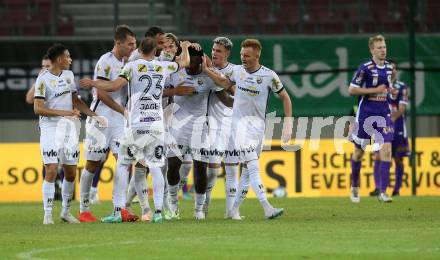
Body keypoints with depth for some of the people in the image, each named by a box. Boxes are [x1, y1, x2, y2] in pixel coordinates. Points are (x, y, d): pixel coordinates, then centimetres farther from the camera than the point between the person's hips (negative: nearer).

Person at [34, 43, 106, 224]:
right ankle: (47, 214, -7)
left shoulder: (69, 75, 11)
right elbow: (38, 108, -14)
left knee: (71, 172, 7)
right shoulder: (44, 79, -10)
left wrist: (93, 115, 12)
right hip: (50, 128, -6)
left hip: (69, 127, 6)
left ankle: (66, 211, 19)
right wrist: (63, 113, -20)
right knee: (51, 171, -12)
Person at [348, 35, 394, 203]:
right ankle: (355, 187, 31)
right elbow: (351, 90, -13)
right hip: (366, 113, -4)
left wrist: (389, 89, 3)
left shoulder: (389, 67, 6)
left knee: (386, 149, -12)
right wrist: (375, 90, -16)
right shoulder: (366, 68, -12)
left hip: (383, 113, 4)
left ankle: (383, 192, -11)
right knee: (359, 151, 9)